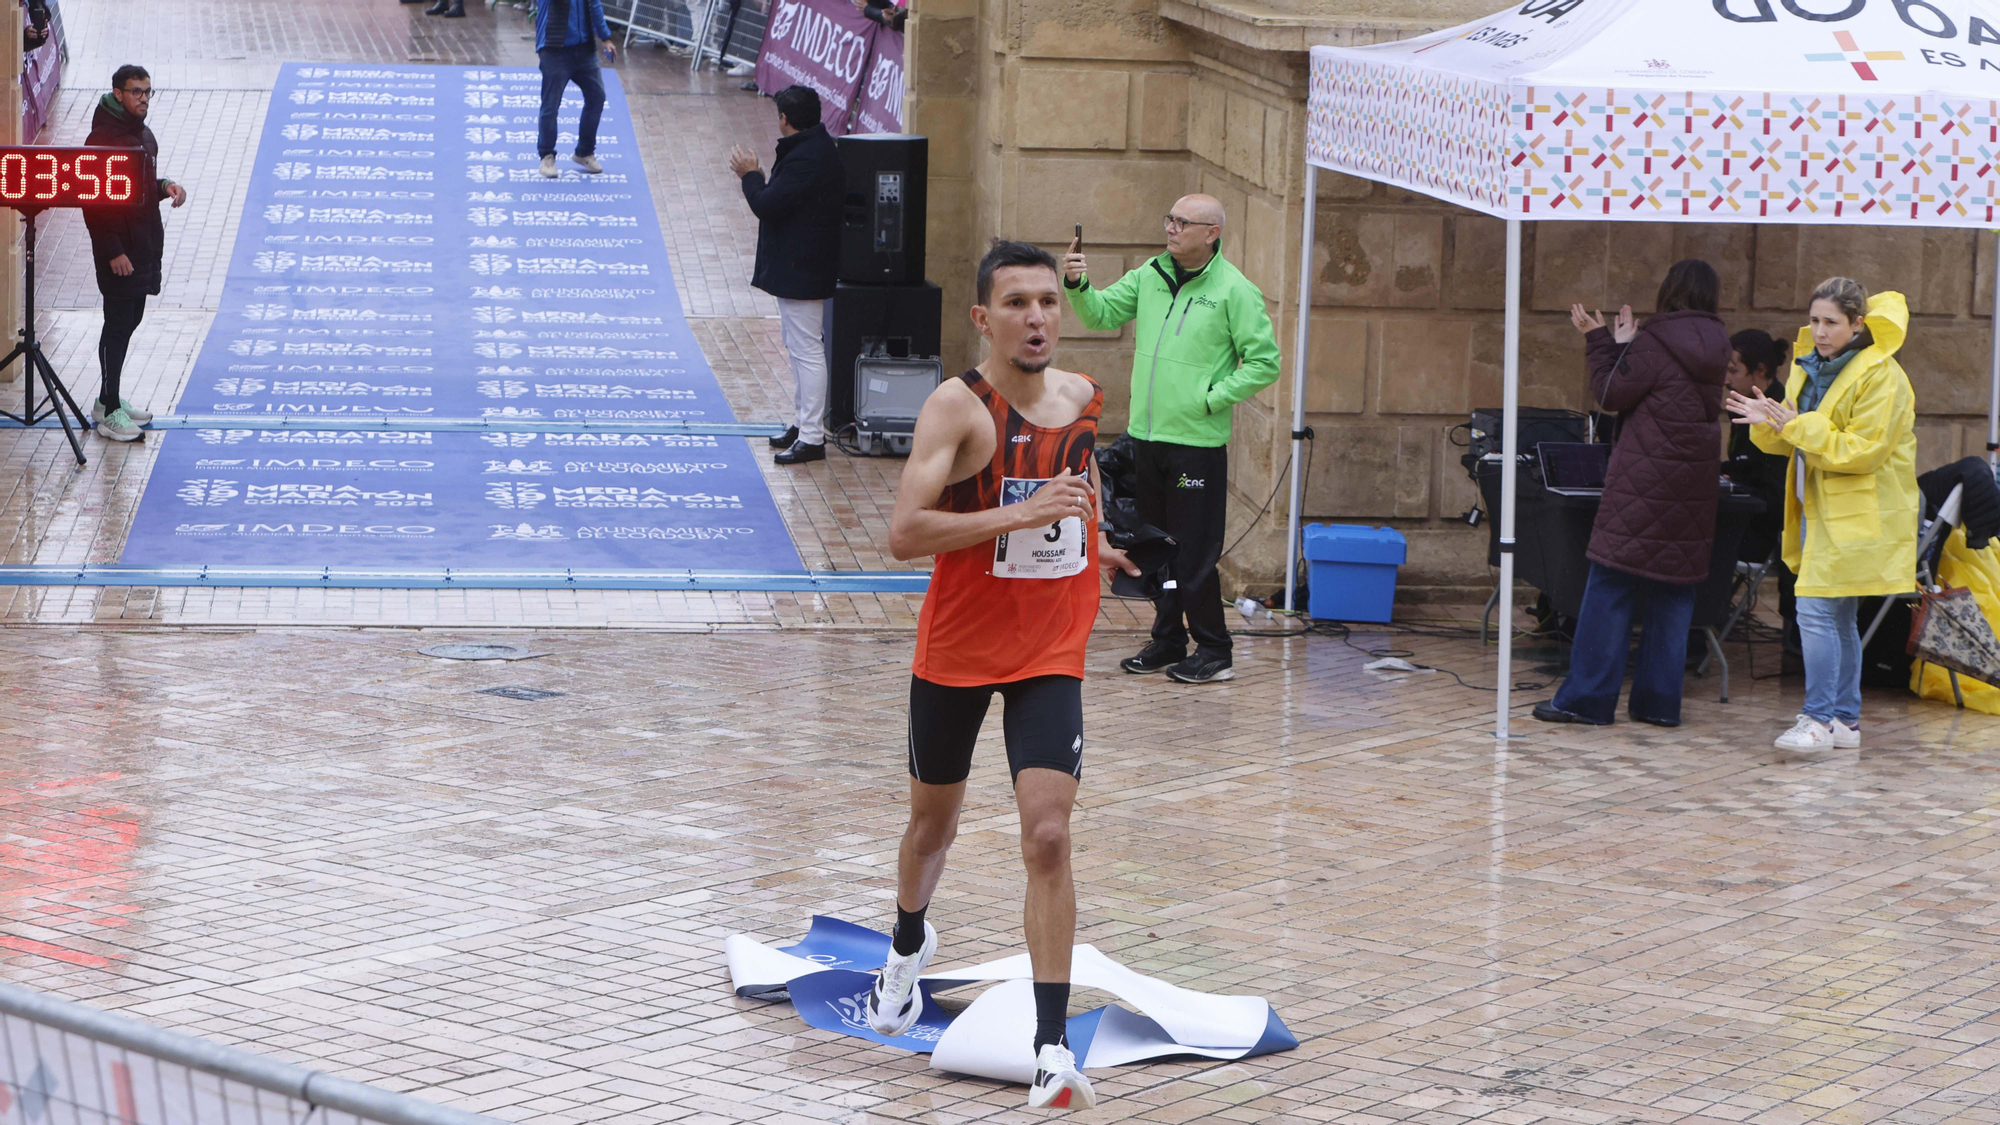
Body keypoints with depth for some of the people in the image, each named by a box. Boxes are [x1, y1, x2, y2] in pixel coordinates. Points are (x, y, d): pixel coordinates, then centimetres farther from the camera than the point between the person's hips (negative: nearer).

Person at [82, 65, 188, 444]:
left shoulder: (144, 135, 11)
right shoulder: (103, 139, -17)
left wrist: (165, 187, 2)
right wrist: (112, 252, -21)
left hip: (145, 247, 9)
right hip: (119, 253, -9)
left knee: (130, 322, 14)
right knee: (118, 325, -5)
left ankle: (109, 399, 24)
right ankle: (108, 411, 1)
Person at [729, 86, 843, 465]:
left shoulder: (805, 159, -23)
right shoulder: (820, 148, 11)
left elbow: (767, 206, -24)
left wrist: (750, 175, -8)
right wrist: (756, 177, 10)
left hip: (800, 271, -11)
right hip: (800, 267, 11)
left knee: (806, 350, -7)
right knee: (799, 348, 19)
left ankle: (811, 438, -5)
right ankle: (803, 424, 28)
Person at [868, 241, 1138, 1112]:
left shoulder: (1081, 397, -1)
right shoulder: (957, 407, -18)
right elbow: (903, 533, -29)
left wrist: (1098, 544, 18)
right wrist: (1021, 514, -34)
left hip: (1050, 654, 2)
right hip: (956, 648, -2)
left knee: (1047, 838, -14)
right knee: (933, 821, 20)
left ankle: (1052, 1049, -12)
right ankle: (909, 948, 53)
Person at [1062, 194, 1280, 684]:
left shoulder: (1234, 290, -9)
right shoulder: (1150, 276, 8)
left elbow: (1264, 362, -8)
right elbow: (1102, 313, 11)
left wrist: (1210, 399, -13)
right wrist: (1078, 285, -9)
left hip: (1197, 442, -6)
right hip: (1146, 436, 6)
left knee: (1194, 555, -3)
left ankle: (1214, 652, 7)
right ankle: (1167, 641, 26)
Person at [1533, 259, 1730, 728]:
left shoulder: (1654, 343, -10)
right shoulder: (1714, 348, 11)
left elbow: (1612, 393, -6)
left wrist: (1599, 340, 6)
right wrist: (1625, 345, 19)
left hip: (1644, 485, -6)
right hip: (1693, 491, 6)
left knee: (1611, 589, -3)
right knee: (1675, 593, 9)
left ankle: (1586, 698, -3)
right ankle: (1660, 701, 10)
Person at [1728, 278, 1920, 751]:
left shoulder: (1880, 376, -15)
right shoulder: (1812, 367, 12)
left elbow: (1864, 450, -21)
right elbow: (1796, 441, 17)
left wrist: (1798, 426, -23)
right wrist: (1769, 424, -5)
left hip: (1859, 514, -9)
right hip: (1821, 511, 9)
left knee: (1818, 611, -14)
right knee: (1838, 618, 13)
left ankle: (1820, 719, -8)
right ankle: (1845, 721, 20)